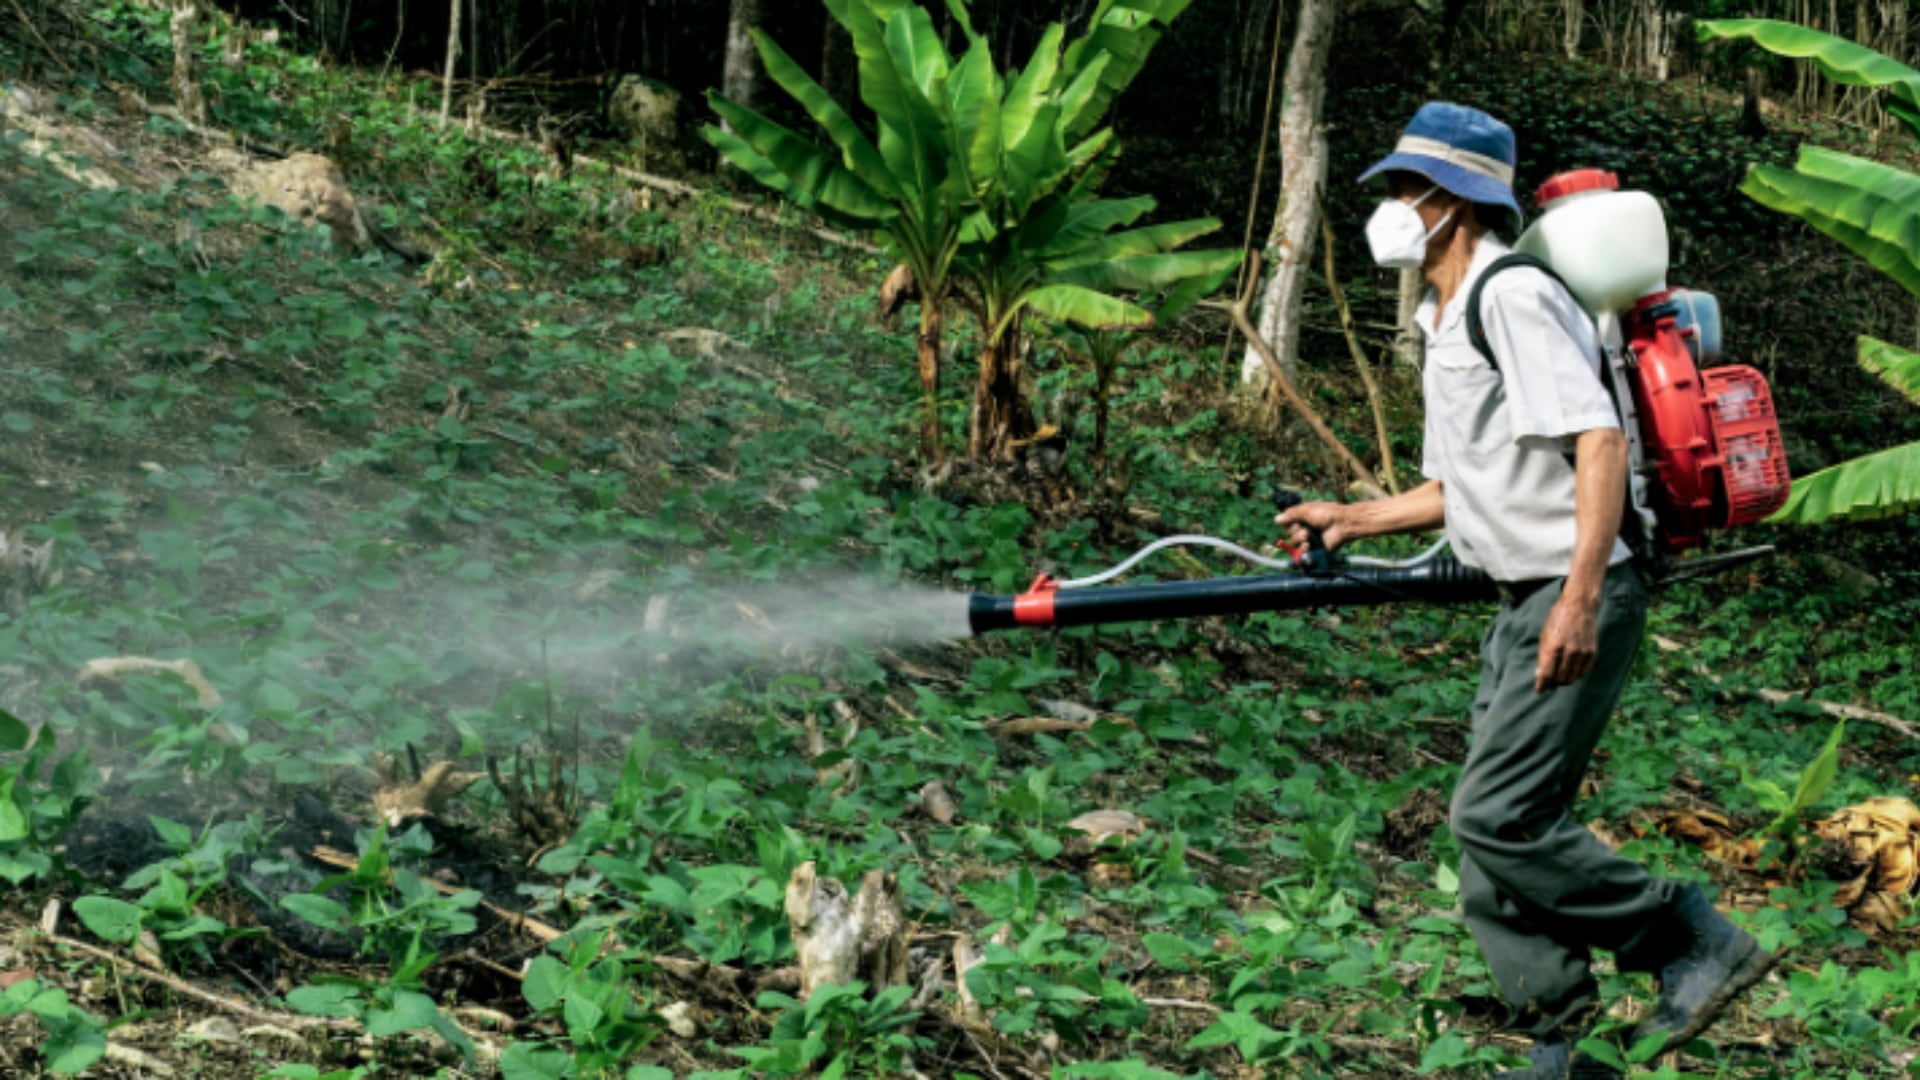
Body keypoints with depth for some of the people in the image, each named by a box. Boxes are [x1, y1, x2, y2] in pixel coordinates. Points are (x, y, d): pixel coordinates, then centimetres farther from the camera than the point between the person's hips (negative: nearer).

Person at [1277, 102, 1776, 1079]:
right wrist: (1351, 519, 18)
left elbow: (1600, 442, -23)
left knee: (1497, 816, -13)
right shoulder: (1445, 321, 18)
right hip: (1524, 603, 10)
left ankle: (1694, 943, -1)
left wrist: (1579, 598, -30)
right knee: (1498, 825, 8)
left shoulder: (1514, 296, -13)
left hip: (1578, 599, -10)